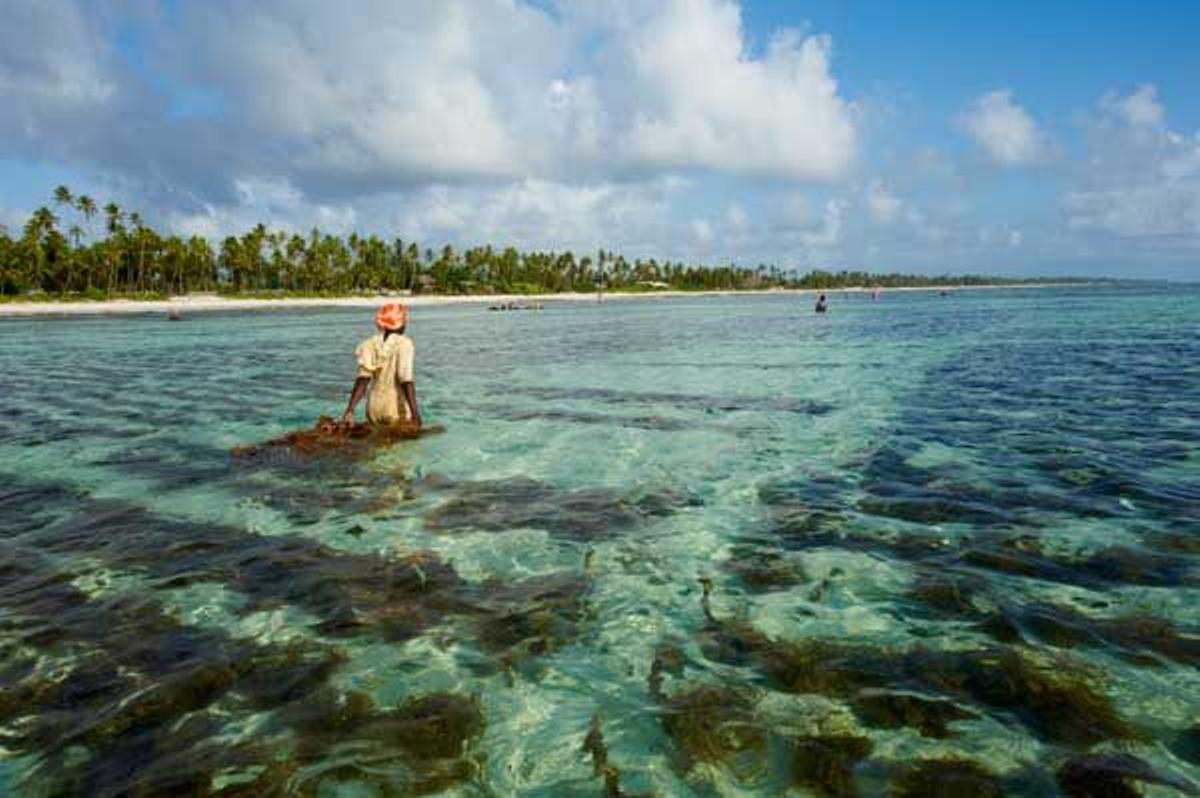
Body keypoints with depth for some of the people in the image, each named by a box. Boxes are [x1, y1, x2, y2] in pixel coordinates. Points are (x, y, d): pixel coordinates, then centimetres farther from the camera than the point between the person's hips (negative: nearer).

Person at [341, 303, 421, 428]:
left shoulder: (371, 344, 5)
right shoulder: (404, 344, -7)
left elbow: (362, 380, -6)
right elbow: (406, 380, -17)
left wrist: (349, 410, -10)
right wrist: (415, 412, -18)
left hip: (374, 409, 5)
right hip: (396, 410, -5)